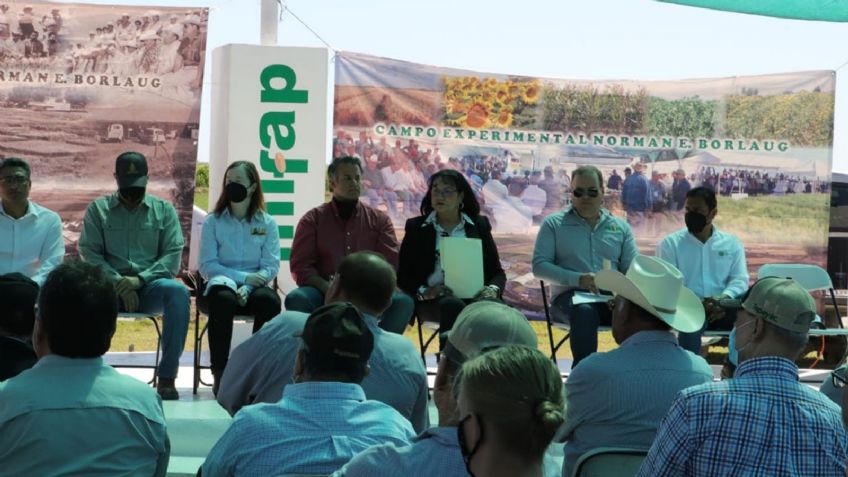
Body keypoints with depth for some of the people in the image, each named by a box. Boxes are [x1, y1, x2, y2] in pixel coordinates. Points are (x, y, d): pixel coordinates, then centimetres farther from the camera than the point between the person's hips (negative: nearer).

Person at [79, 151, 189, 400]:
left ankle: (167, 376, -31)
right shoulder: (98, 209, 12)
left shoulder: (164, 210, 12)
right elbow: (90, 253, 2)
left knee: (179, 291, -34)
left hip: (150, 286, 1)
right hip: (111, 286, 0)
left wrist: (140, 279, -14)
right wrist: (119, 282, -13)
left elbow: (172, 255, 2)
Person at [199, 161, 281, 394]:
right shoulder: (213, 221, 8)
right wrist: (243, 277, -14)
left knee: (270, 300, -35)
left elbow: (271, 266, 1)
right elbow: (207, 265, 0)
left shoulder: (267, 223, 9)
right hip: (222, 283, -1)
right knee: (223, 298, -37)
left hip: (255, 285, 1)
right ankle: (219, 373, -32)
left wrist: (248, 287, -18)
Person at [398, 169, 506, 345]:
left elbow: (497, 271, 16)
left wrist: (492, 289, -8)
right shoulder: (416, 228, 16)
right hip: (433, 299, -1)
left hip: (475, 295, 1)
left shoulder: (479, 225, 19)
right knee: (453, 306, -38)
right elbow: (403, 275, 9)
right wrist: (424, 292, -11)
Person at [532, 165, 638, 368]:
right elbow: (539, 266, 0)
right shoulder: (554, 224, 9)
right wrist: (577, 279, -16)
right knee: (585, 311, -39)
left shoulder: (621, 228, 18)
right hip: (569, 296, -2)